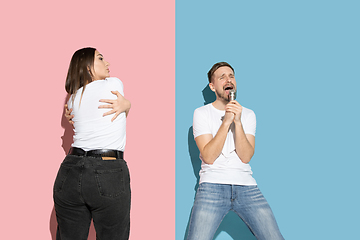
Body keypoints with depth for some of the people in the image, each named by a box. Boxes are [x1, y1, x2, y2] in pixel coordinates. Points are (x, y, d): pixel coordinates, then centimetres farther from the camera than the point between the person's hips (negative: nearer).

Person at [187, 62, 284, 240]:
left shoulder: (248, 115, 13)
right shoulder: (201, 113, 5)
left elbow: (245, 157, -1)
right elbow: (209, 157, -8)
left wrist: (238, 122, -11)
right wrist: (226, 121, -12)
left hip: (246, 187, 3)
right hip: (212, 185, -2)